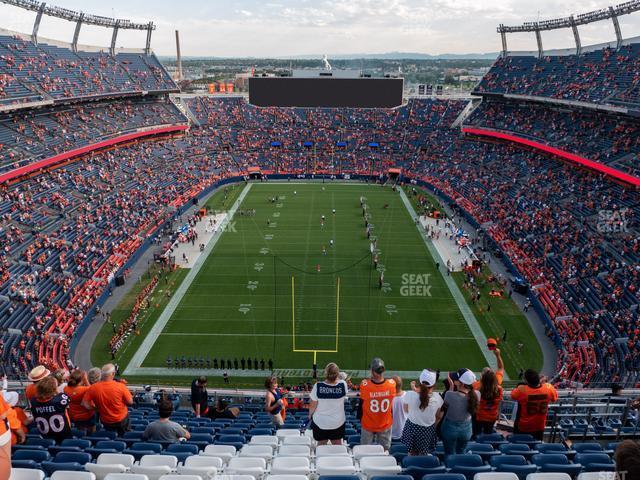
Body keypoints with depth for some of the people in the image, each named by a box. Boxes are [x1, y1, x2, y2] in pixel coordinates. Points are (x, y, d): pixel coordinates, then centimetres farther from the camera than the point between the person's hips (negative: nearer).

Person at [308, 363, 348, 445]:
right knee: (337, 445, 20)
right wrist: (337, 377, 13)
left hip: (320, 422, -1)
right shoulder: (343, 385, -20)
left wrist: (310, 415, 8)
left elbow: (312, 405, -12)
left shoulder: (318, 386, -24)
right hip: (338, 422, 1)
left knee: (321, 445, 18)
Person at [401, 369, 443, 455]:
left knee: (412, 455, 18)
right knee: (424, 456, 19)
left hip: (412, 428, -1)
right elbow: (439, 416, -3)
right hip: (428, 431, 1)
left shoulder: (409, 394, -23)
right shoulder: (437, 397, -18)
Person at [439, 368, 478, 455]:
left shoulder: (450, 395, -33)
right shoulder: (476, 395, -22)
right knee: (461, 453, 27)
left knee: (450, 454, 18)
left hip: (450, 428, -3)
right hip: (466, 429, 3)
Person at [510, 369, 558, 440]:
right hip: (539, 428, 3)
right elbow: (554, 398, 2)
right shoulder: (548, 388, -22)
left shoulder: (521, 390, -29)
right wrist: (541, 383, 7)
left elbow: (513, 396, -7)